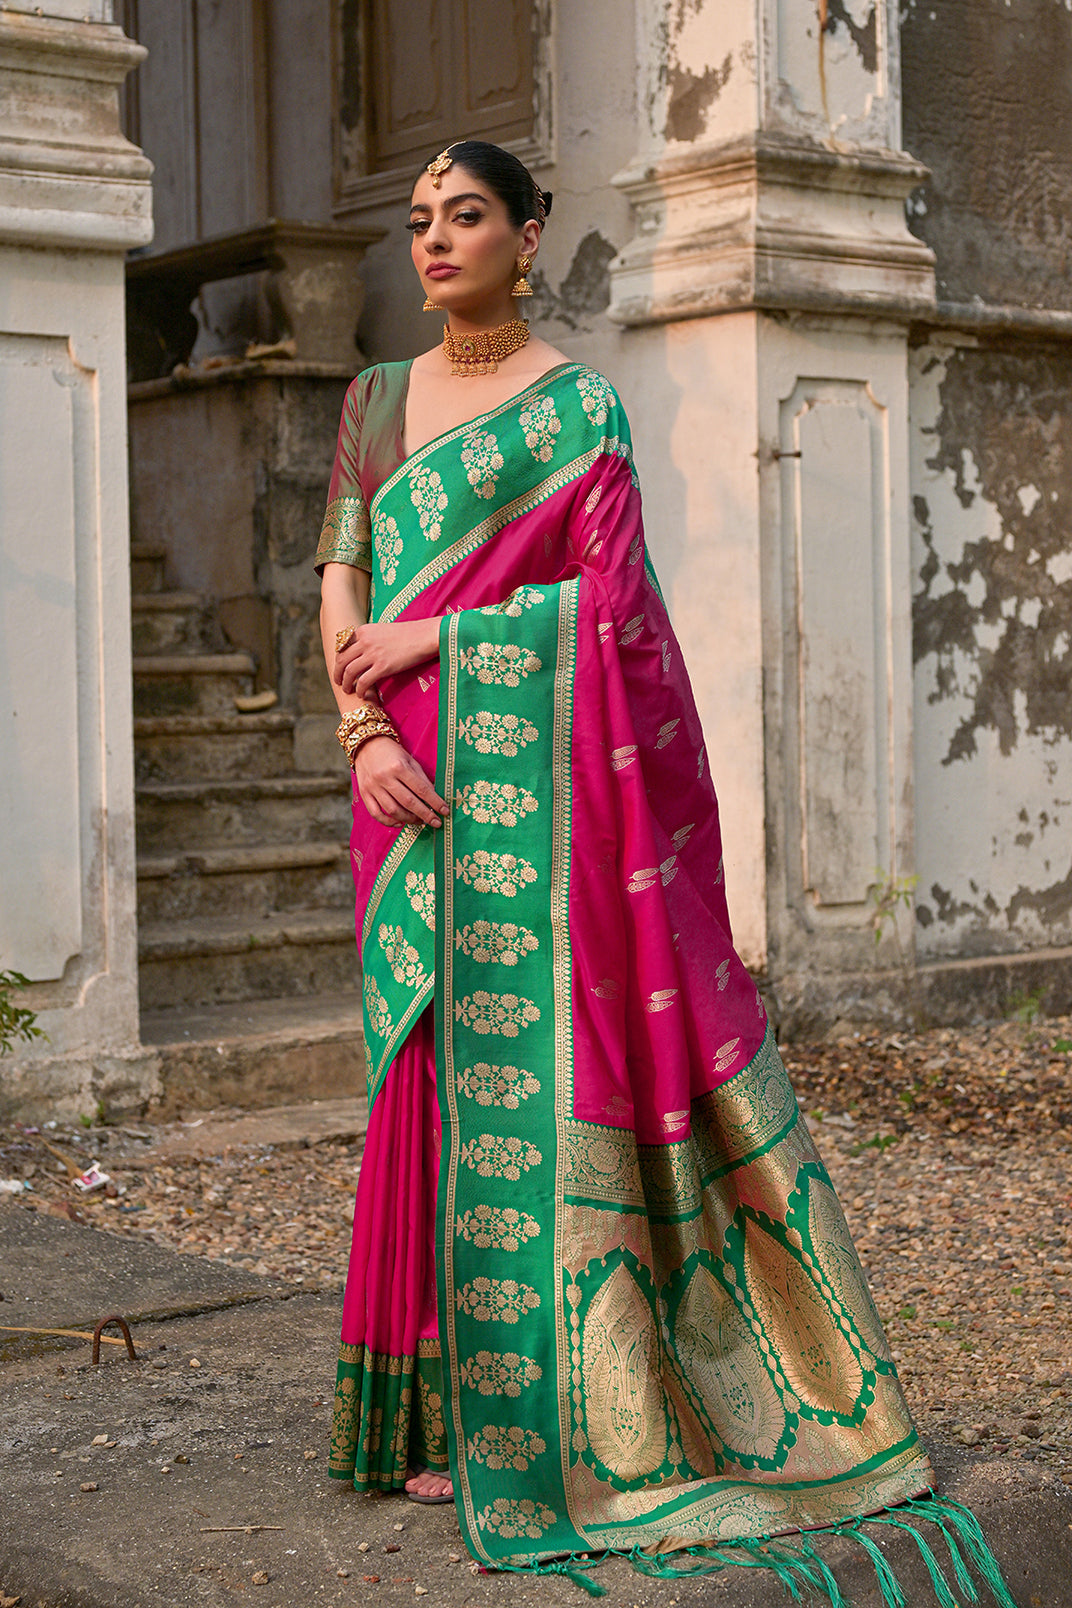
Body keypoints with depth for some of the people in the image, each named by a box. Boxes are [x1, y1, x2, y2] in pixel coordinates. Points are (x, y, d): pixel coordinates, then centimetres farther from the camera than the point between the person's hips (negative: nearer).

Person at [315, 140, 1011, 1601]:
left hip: (538, 778, -4)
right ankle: (442, 1407, 10)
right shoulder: (376, 401, 16)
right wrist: (363, 735, -7)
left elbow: (612, 599, -8)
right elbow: (341, 588, 9)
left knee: (536, 1052, -7)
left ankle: (554, 1413, 1)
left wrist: (434, 639, -12)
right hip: (417, 781, 4)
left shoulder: (581, 405, 2)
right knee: (432, 1058, 2)